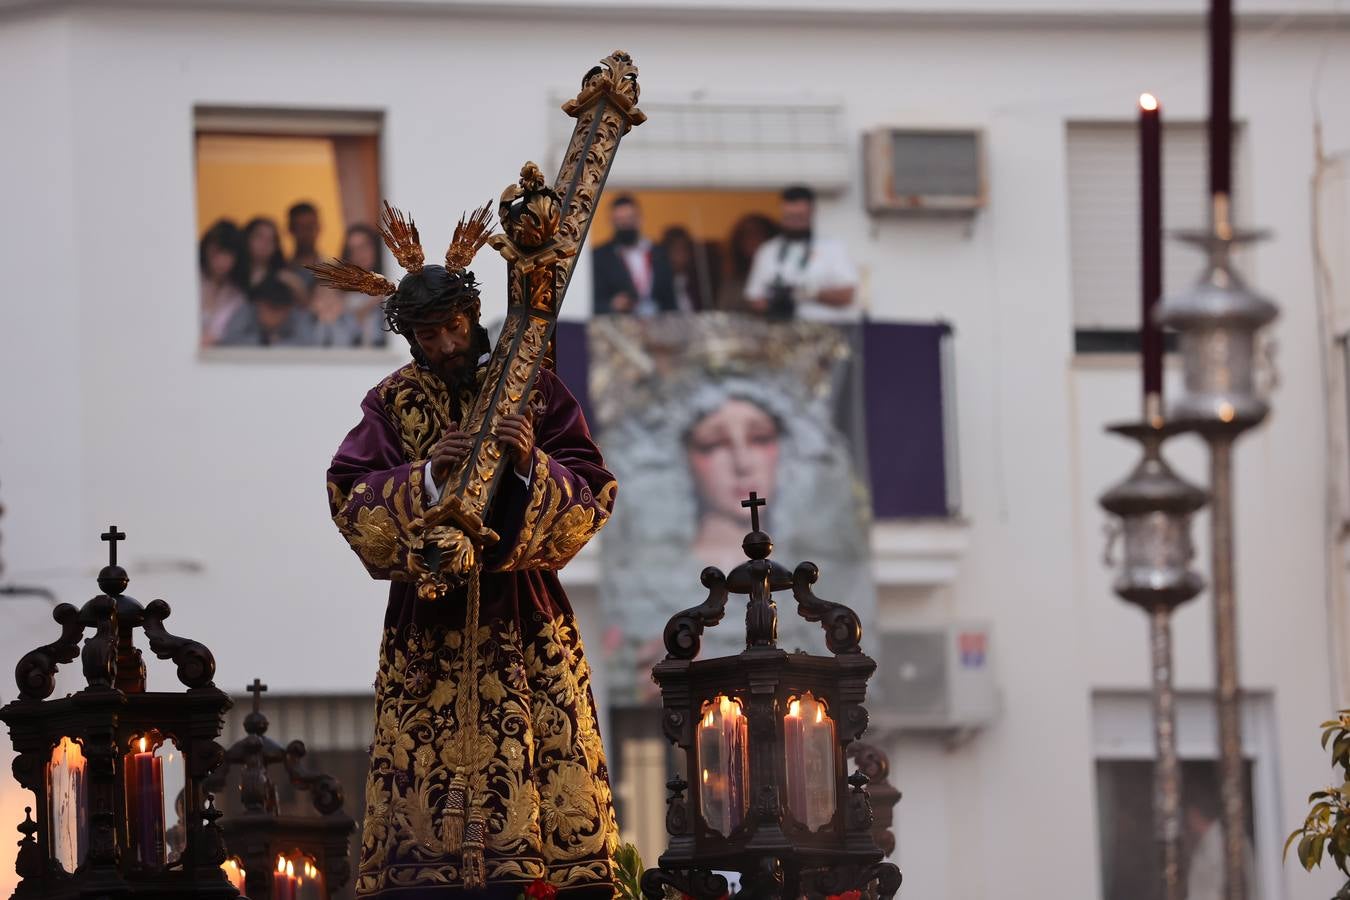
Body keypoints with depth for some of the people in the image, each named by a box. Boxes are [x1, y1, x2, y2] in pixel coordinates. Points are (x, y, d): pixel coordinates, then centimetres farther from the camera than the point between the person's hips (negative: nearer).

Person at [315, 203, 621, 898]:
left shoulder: (534, 390, 4)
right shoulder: (392, 404, 6)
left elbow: (593, 496, -1)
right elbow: (350, 502, -5)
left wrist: (532, 469, -20)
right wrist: (428, 475, -20)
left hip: (524, 625, 0)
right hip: (427, 625, 0)